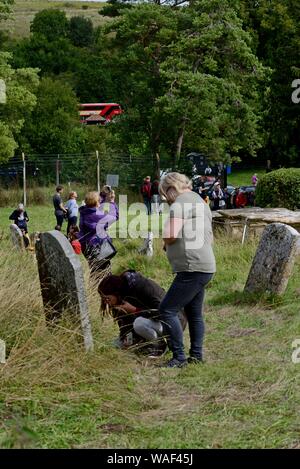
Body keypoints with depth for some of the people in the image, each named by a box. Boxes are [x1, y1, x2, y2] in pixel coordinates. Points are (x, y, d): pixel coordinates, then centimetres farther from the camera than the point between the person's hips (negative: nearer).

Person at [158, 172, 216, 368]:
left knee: (167, 310, -8)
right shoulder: (200, 201, 21)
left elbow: (169, 236, -20)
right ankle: (196, 355, 22)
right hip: (206, 266, 10)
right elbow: (209, 238, 29)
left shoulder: (179, 205, -11)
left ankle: (179, 357, -7)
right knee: (195, 313, 17)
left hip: (192, 268, -10)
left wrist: (166, 240, 1)